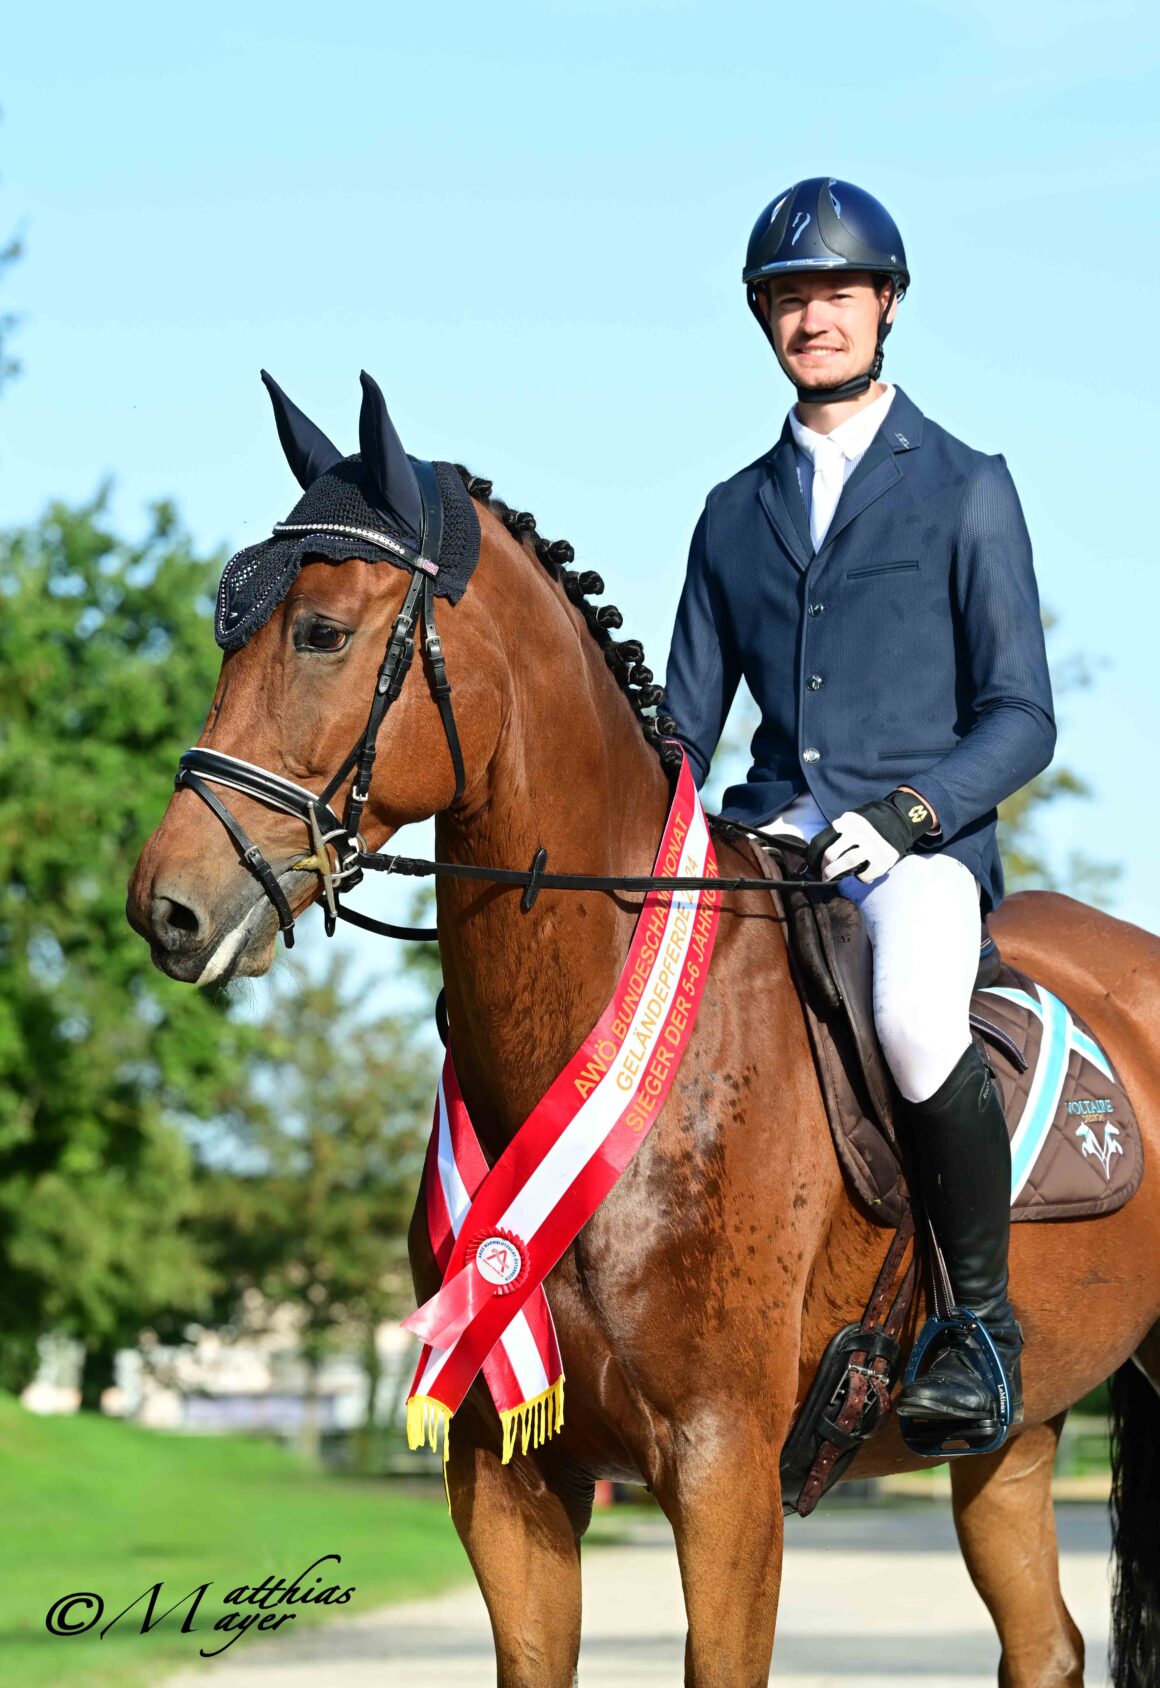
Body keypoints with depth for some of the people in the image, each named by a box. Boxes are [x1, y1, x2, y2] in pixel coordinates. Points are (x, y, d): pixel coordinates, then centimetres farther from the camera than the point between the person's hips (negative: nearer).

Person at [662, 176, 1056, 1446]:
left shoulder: (965, 489, 5)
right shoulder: (735, 513, 18)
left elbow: (1020, 720, 0)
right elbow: (681, 729, 19)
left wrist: (901, 816, -17)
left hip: (923, 848, -5)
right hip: (764, 848, 5)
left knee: (914, 1016, -37)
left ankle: (984, 1315, -18)